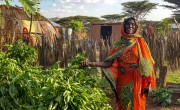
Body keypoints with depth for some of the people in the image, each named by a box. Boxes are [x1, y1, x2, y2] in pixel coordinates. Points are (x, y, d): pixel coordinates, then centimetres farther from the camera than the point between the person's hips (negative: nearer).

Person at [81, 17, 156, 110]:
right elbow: (109, 62, -3)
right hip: (122, 81, 2)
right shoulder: (119, 44, 5)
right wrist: (91, 63, -17)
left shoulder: (139, 42, 0)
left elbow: (146, 63, -4)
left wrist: (149, 83, -10)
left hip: (136, 81, -2)